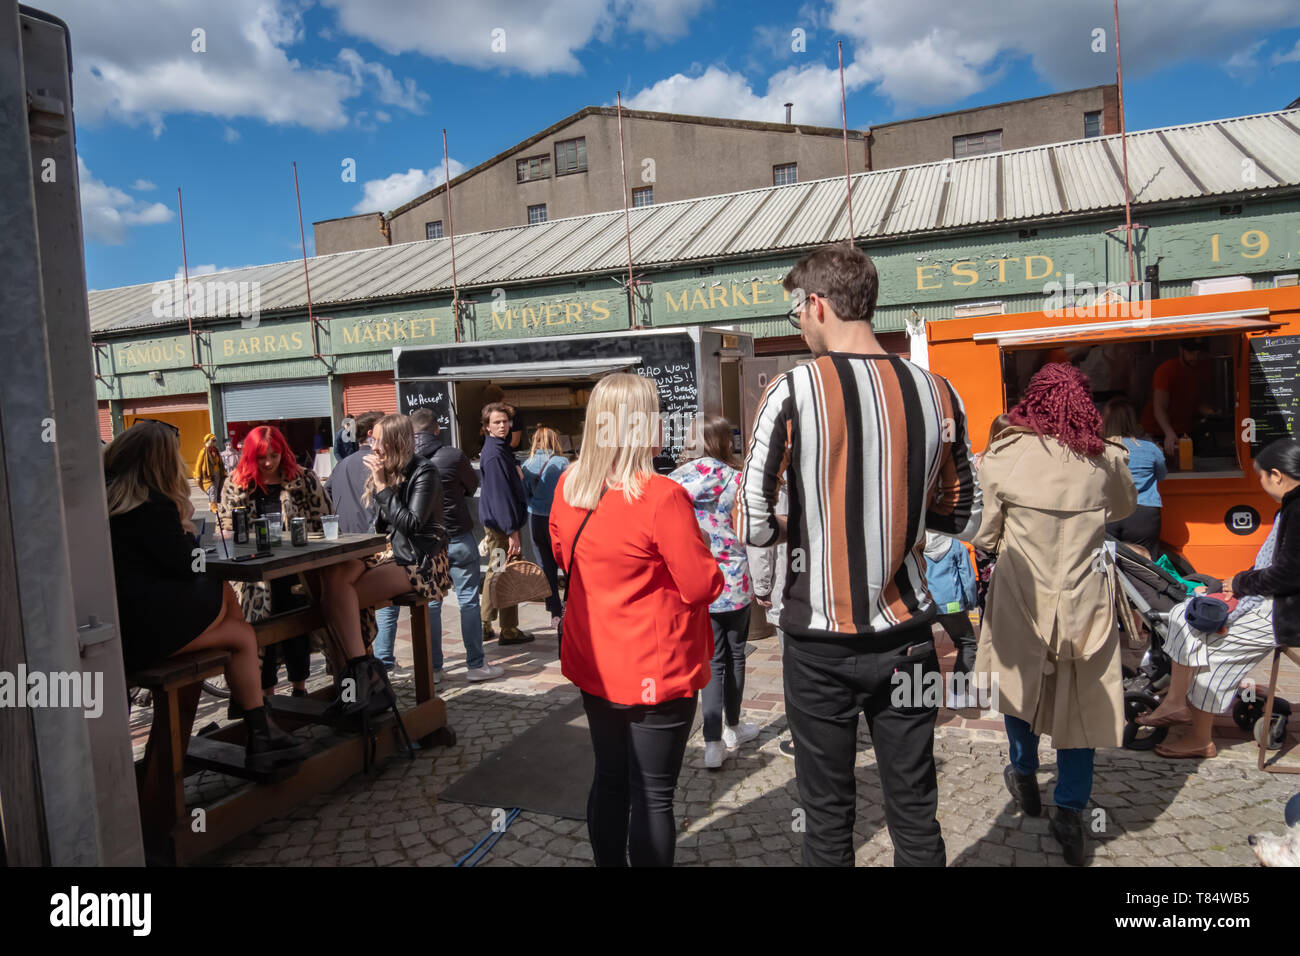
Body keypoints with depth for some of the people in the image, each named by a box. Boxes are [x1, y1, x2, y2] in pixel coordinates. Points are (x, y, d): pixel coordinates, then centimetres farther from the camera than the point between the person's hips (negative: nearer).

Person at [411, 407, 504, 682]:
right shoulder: (453, 455, -12)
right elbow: (473, 486, 5)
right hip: (458, 537, -3)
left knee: (430, 603, 10)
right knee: (468, 601, 5)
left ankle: (432, 668, 16)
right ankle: (476, 664, 9)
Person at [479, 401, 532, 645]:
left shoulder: (499, 448, 13)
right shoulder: (495, 454, -19)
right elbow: (501, 495, -23)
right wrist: (512, 532, -23)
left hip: (493, 522, 10)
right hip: (501, 524, -10)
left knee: (495, 572, 17)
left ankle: (485, 626, 26)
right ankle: (509, 632, 9)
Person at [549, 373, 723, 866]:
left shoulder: (569, 484, -2)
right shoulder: (662, 497, -24)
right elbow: (703, 586, -18)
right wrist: (703, 557, 1)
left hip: (593, 664, 7)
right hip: (655, 672, -7)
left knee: (609, 779, 21)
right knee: (653, 796, 7)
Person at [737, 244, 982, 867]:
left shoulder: (792, 391, -13)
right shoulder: (937, 392, -1)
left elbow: (752, 526, -13)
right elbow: (963, 517, 8)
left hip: (821, 642, -3)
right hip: (906, 634, 3)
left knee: (827, 814, 12)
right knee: (915, 813, 15)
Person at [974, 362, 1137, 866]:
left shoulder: (1002, 458, -13)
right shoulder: (1105, 459, -6)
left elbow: (983, 535, -5)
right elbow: (1125, 507, 17)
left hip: (1023, 596, -1)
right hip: (1084, 599, 1)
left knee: (1019, 680, 21)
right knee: (1081, 698, 12)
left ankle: (1025, 777, 38)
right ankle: (1069, 810, 16)